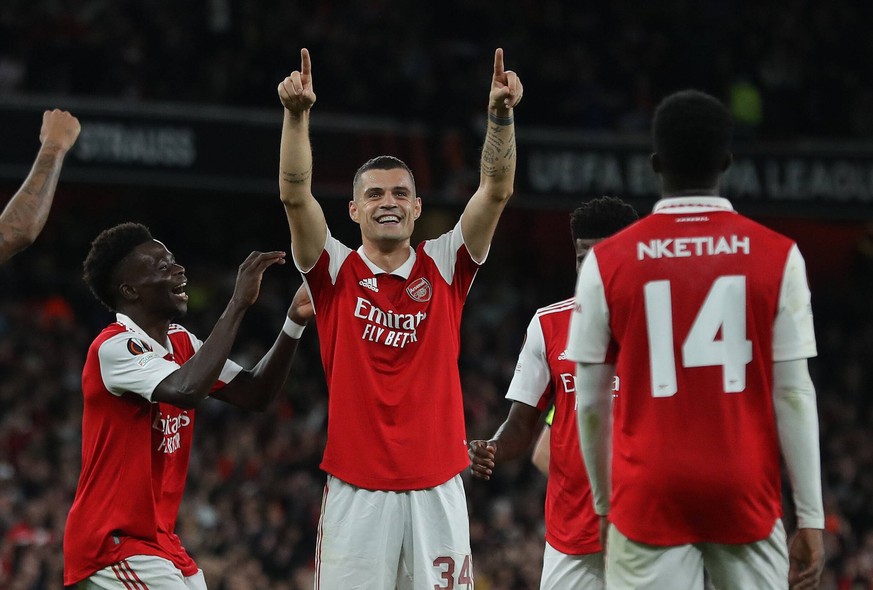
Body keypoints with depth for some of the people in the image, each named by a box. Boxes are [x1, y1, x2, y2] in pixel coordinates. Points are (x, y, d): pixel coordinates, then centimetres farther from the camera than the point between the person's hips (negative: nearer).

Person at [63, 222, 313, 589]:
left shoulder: (181, 343, 11)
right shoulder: (114, 348, -17)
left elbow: (255, 395, 10)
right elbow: (187, 390, -34)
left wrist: (295, 323, -3)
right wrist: (238, 303, -29)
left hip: (160, 542, 9)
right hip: (114, 543, -9)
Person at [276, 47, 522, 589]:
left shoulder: (444, 268, 8)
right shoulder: (337, 273, 5)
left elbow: (496, 191, -2)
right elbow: (296, 194, -8)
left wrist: (501, 117, -17)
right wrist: (297, 115, -21)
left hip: (436, 486, 1)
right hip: (356, 487, -1)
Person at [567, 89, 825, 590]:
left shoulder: (608, 262, 0)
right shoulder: (778, 257, -1)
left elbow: (592, 403, 5)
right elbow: (793, 394, -2)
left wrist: (604, 501, 18)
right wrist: (811, 518, 2)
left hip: (651, 497, 0)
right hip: (745, 492, 0)